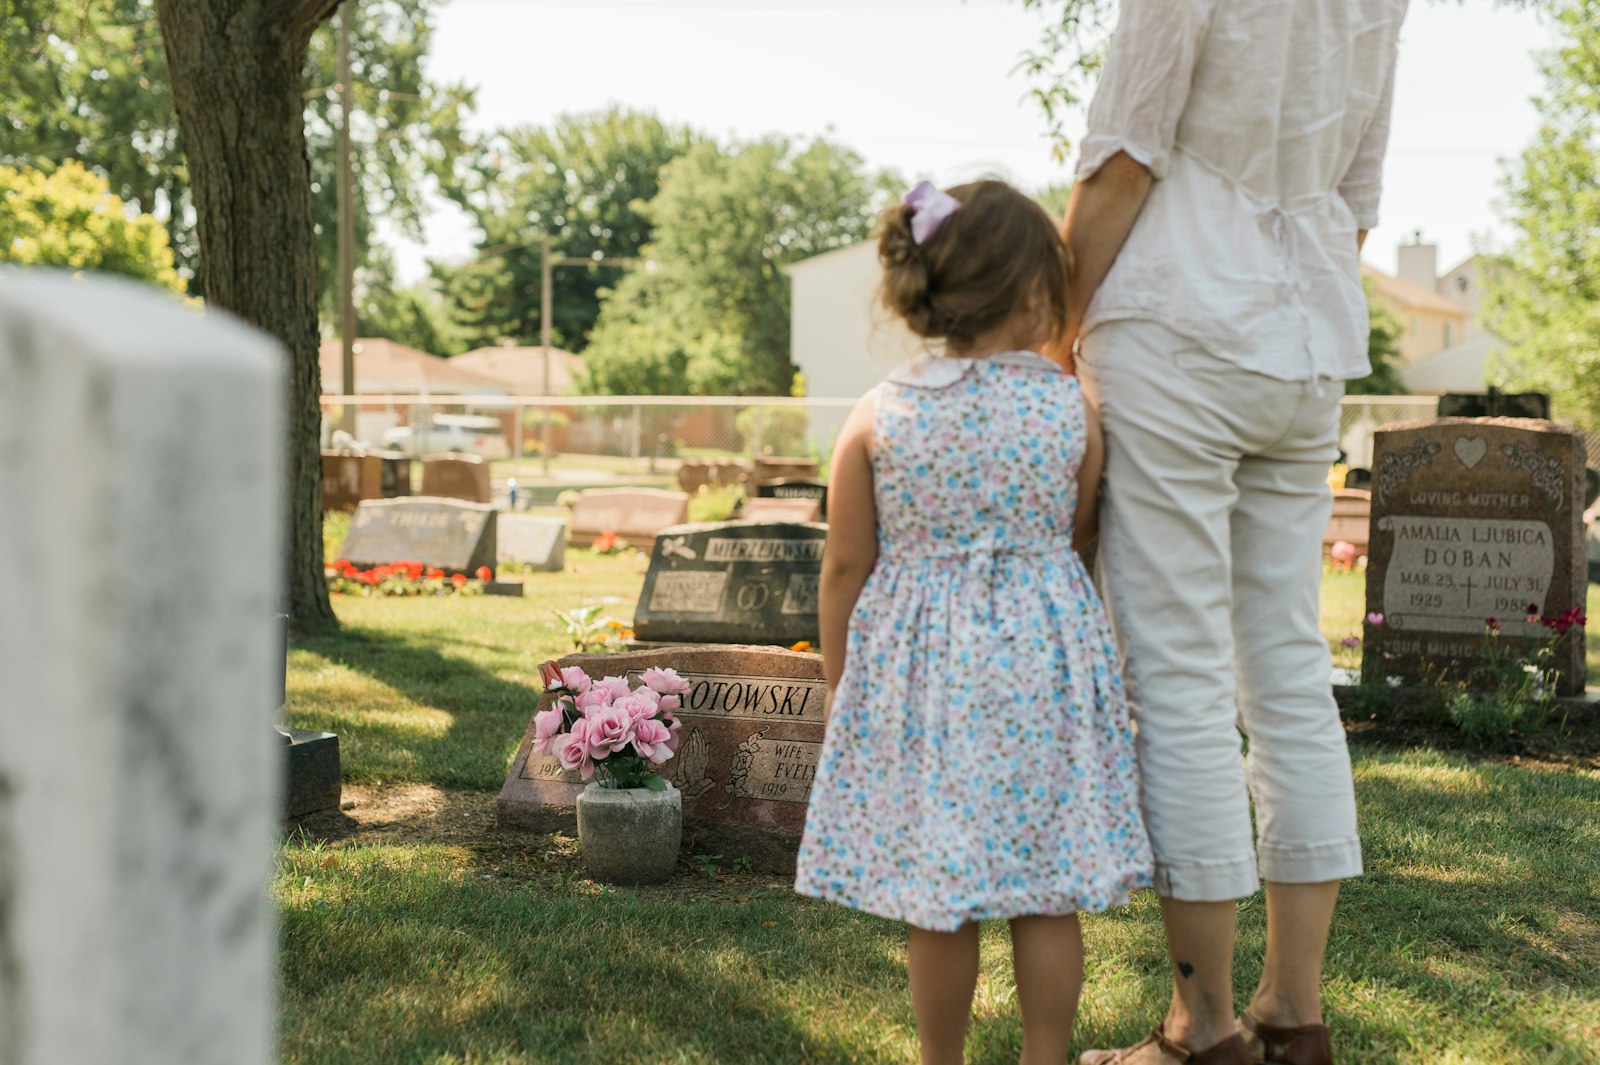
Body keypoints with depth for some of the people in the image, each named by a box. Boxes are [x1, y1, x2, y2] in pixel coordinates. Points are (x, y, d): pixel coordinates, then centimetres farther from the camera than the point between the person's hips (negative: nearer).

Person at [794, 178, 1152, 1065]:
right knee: (1047, 894, 10)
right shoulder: (1071, 408, -5)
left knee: (936, 902, 8)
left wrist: (840, 686, 10)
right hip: (1040, 665, 0)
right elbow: (1076, 533, 9)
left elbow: (846, 568, 0)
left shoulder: (878, 416, -4)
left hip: (921, 671, 0)